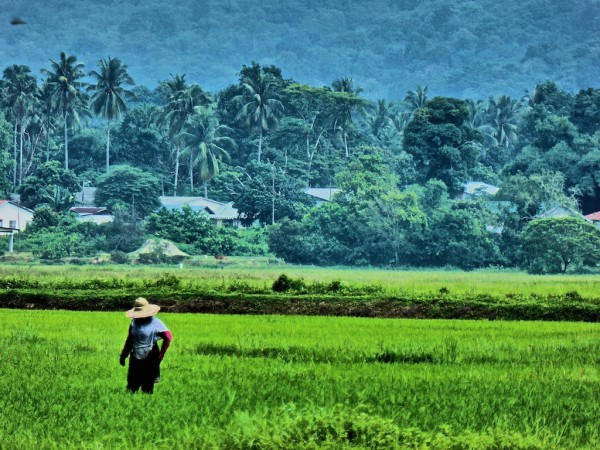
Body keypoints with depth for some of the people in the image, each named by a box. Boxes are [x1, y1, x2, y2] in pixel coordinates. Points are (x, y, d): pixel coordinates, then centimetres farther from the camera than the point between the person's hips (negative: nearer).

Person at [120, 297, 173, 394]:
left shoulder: (155, 322, -12)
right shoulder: (134, 322, 4)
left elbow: (168, 337, -11)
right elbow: (129, 339, 15)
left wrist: (161, 354, -11)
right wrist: (123, 355, 17)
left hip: (149, 360, -5)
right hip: (135, 359, 5)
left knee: (147, 389, 2)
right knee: (131, 388, 7)